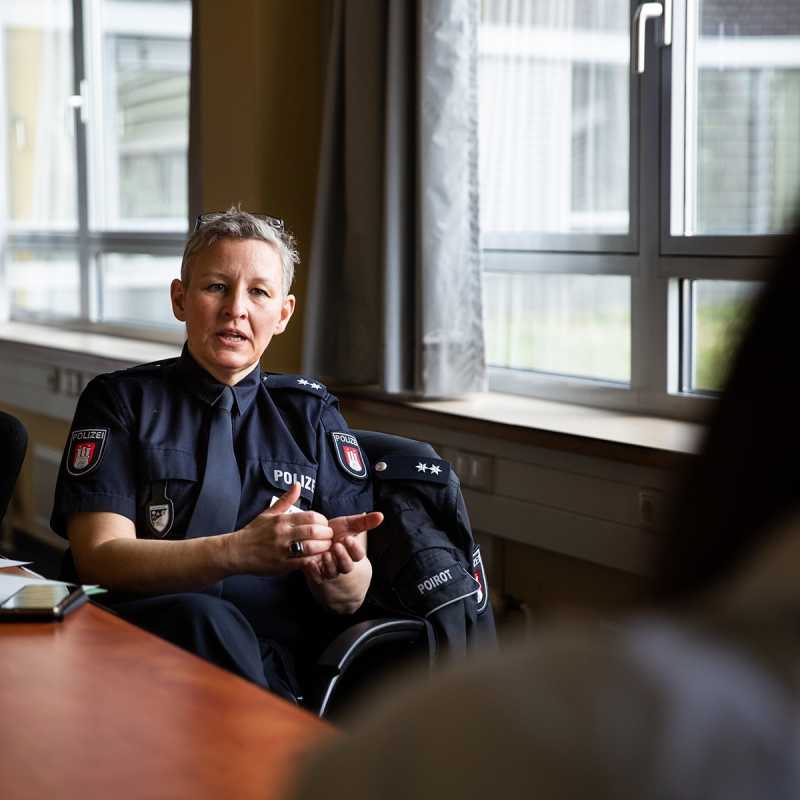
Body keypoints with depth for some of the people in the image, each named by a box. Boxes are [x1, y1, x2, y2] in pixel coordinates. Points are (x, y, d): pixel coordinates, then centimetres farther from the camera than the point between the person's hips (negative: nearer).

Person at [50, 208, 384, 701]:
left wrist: (335, 566, -18)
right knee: (200, 616, -35)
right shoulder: (121, 400, 11)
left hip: (279, 669, 0)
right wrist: (238, 552, -20)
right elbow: (100, 558, -4)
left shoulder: (311, 413, 16)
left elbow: (352, 598, 8)